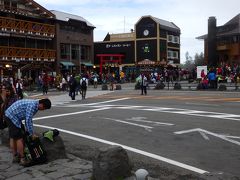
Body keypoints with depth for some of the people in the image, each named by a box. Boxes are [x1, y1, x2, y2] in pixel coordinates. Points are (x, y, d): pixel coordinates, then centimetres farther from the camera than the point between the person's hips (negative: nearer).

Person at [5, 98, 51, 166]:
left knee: (13, 138, 17)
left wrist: (28, 131, 16)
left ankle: (15, 157, 28)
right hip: (12, 117, -11)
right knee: (19, 138, -8)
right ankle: (22, 159, -2)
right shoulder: (32, 105, -23)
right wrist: (32, 134, -15)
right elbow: (28, 120, -24)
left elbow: (28, 119, 15)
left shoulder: (34, 104, 7)